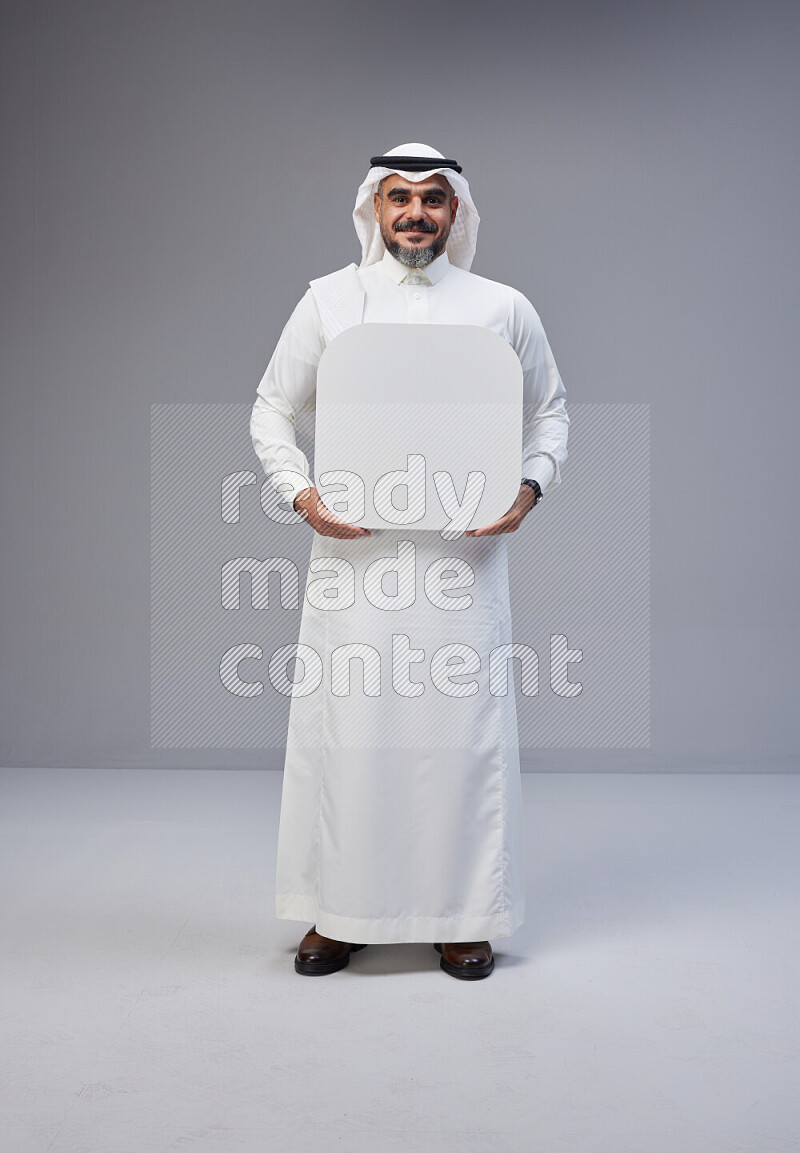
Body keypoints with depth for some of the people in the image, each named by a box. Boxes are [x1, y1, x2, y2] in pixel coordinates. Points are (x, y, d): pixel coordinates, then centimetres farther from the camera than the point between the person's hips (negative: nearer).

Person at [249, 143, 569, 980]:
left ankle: (462, 915, 18)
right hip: (352, 546, 0)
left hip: (464, 548, 0)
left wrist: (530, 486, -4)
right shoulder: (329, 300, 7)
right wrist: (300, 492, -6)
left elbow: (549, 413, 15)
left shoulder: (504, 308, 8)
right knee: (345, 721, 2)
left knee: (461, 723, 2)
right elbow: (271, 410, 11)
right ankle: (339, 911, 19)